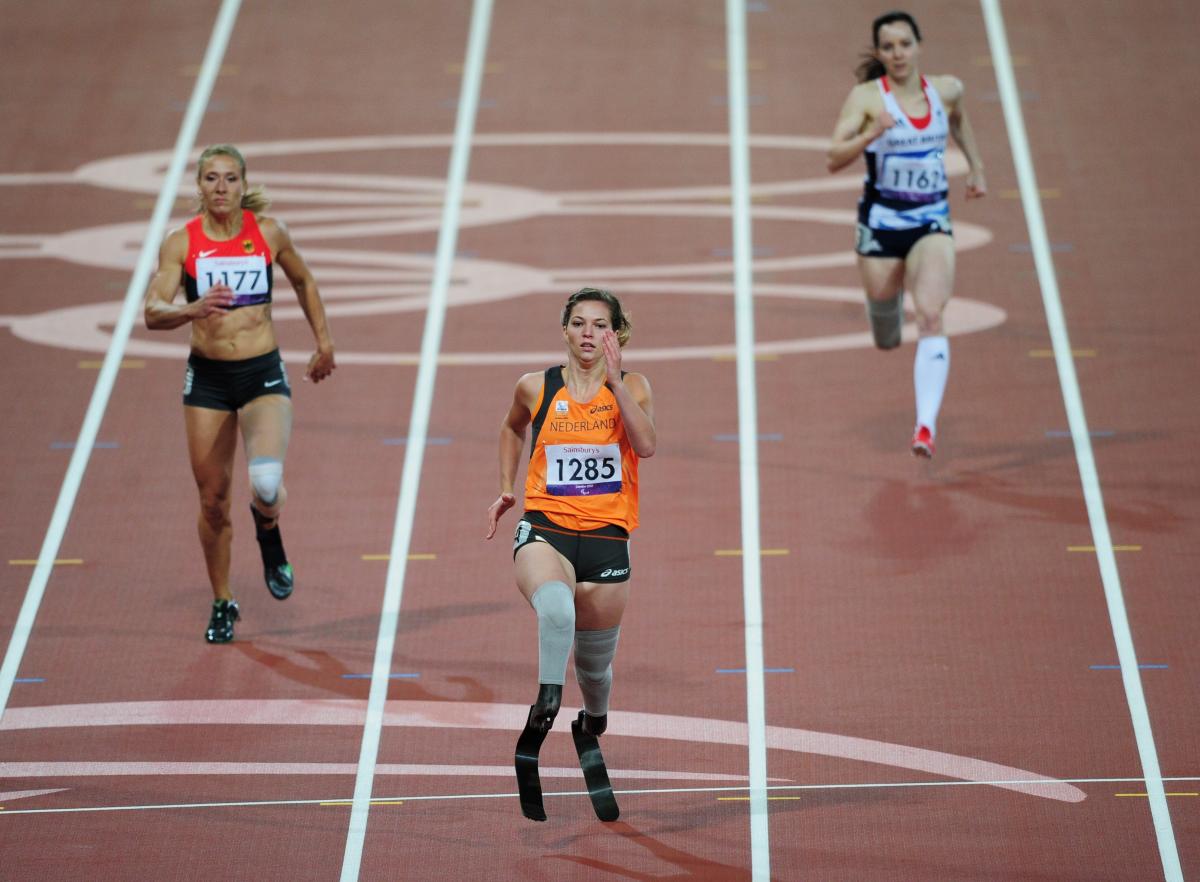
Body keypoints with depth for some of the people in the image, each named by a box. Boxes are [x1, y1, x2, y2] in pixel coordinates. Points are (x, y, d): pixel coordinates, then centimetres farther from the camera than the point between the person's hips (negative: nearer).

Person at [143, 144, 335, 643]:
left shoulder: (268, 232, -1)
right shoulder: (181, 243, -4)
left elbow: (304, 283, 17)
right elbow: (153, 313, -13)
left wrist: (324, 342, 18)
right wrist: (193, 309, -32)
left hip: (263, 375, -1)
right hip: (207, 377, 1)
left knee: (267, 483, -24)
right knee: (213, 499, 6)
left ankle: (268, 530, 13)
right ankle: (222, 604, 25)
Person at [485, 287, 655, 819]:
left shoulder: (631, 387, 1)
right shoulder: (536, 388, 5)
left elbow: (646, 445, -17)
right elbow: (513, 427, 27)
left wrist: (614, 380, -21)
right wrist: (506, 489, 19)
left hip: (607, 535, 1)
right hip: (544, 525, -1)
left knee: (595, 662, 14)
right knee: (557, 609, -37)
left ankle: (593, 724, 44)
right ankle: (547, 703, -26)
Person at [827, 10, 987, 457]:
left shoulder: (946, 89, 1)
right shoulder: (866, 97, -10)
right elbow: (834, 158, -19)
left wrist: (975, 164, 28)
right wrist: (871, 135, -34)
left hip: (931, 222, 1)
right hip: (880, 221, -1)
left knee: (930, 315, -19)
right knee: (884, 318, 15)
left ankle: (926, 425, -26)